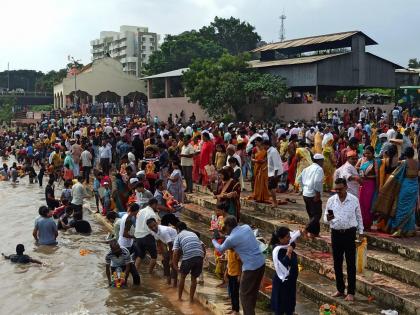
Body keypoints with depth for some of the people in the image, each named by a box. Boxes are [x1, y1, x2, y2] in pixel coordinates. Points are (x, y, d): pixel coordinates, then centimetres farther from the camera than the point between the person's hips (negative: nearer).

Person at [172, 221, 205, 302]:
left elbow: (175, 253, 3)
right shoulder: (193, 234, 28)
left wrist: (175, 267, 10)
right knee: (194, 278, 22)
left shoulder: (178, 236, 14)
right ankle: (191, 298, 23)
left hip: (188, 257, -3)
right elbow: (203, 248, 22)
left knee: (183, 276, 22)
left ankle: (179, 297, 29)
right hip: (200, 256, 3)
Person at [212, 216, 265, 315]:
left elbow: (220, 249, 9)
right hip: (261, 263, 7)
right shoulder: (247, 227, 4)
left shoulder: (231, 239, -12)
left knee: (244, 294, 8)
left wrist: (213, 240, 28)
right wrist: (228, 235, 31)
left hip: (251, 267, -7)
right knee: (254, 291, 22)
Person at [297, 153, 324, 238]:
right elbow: (317, 182, -22)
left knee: (312, 214, 15)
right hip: (313, 195, -8)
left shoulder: (307, 168, 16)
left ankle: (315, 232, 18)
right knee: (317, 214, -4)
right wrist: (318, 193, -17)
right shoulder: (319, 169, -10)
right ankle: (309, 230, -15)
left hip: (305, 194, 9)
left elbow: (299, 179, 21)